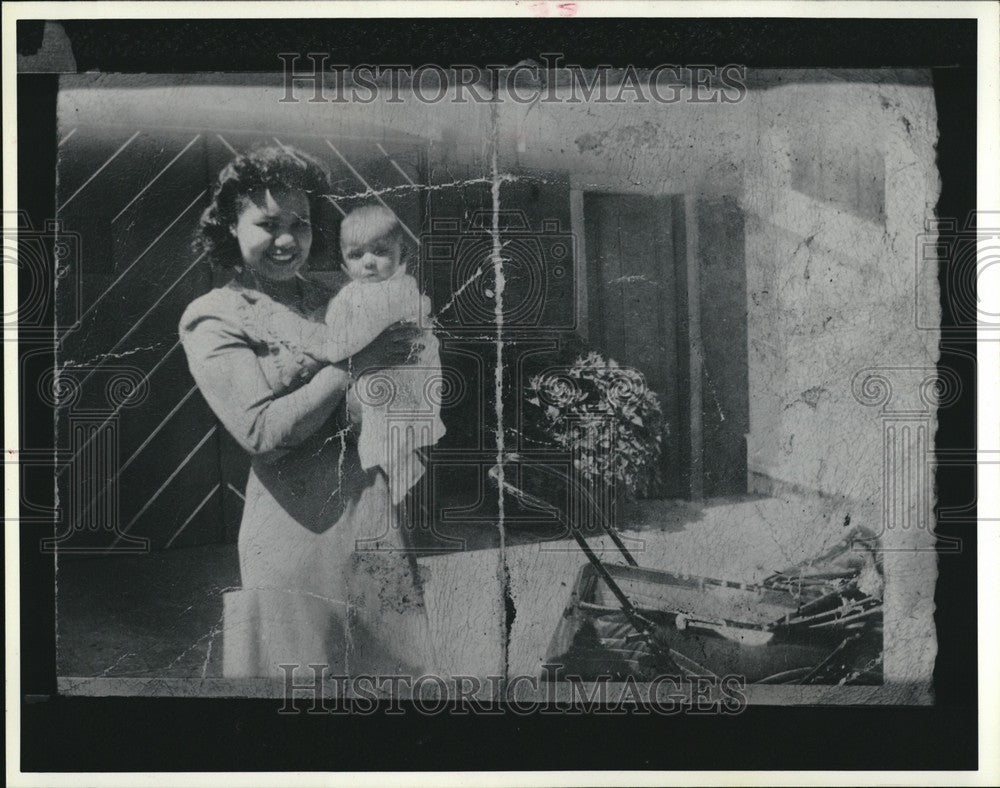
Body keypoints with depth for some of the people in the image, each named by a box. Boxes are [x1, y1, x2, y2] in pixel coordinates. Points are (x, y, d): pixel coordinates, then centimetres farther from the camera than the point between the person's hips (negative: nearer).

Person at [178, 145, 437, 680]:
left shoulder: (337, 293, 13)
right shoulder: (212, 318, -1)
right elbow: (261, 432, -13)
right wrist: (353, 365, -11)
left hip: (386, 511, 5)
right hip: (302, 527, -5)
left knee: (396, 664, 10)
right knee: (305, 670, 1)